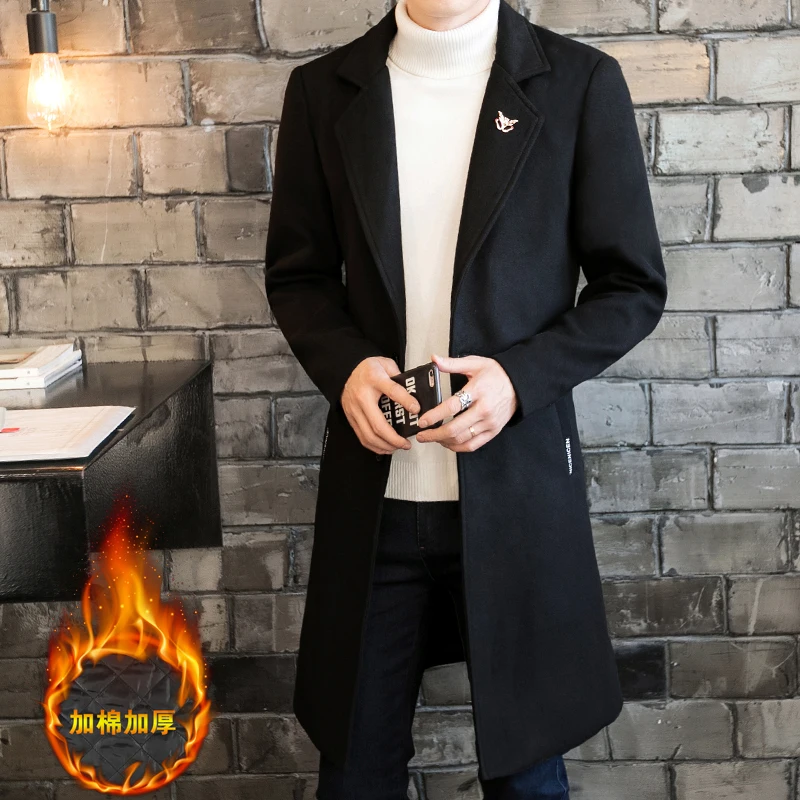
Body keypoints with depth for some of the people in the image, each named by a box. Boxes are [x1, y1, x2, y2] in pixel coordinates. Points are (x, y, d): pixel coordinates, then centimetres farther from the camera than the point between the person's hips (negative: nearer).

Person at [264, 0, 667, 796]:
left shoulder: (580, 82, -2)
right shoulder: (323, 89, 4)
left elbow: (633, 284, 1)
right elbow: (297, 273, 10)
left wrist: (520, 375, -15)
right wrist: (344, 366, -10)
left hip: (516, 485, -1)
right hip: (372, 491, 2)